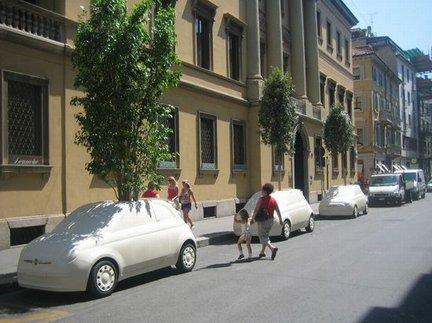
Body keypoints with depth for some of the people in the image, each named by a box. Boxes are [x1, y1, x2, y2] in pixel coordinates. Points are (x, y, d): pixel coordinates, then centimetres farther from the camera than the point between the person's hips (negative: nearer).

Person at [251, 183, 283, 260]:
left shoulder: (261, 200, -14)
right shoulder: (273, 200, 4)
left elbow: (256, 210, -15)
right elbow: (278, 211, 6)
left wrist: (253, 218, -6)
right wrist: (280, 220, 13)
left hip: (263, 221, -7)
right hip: (270, 220, 7)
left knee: (262, 236, 0)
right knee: (265, 236, 18)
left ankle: (273, 248, -20)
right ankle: (262, 252, 23)